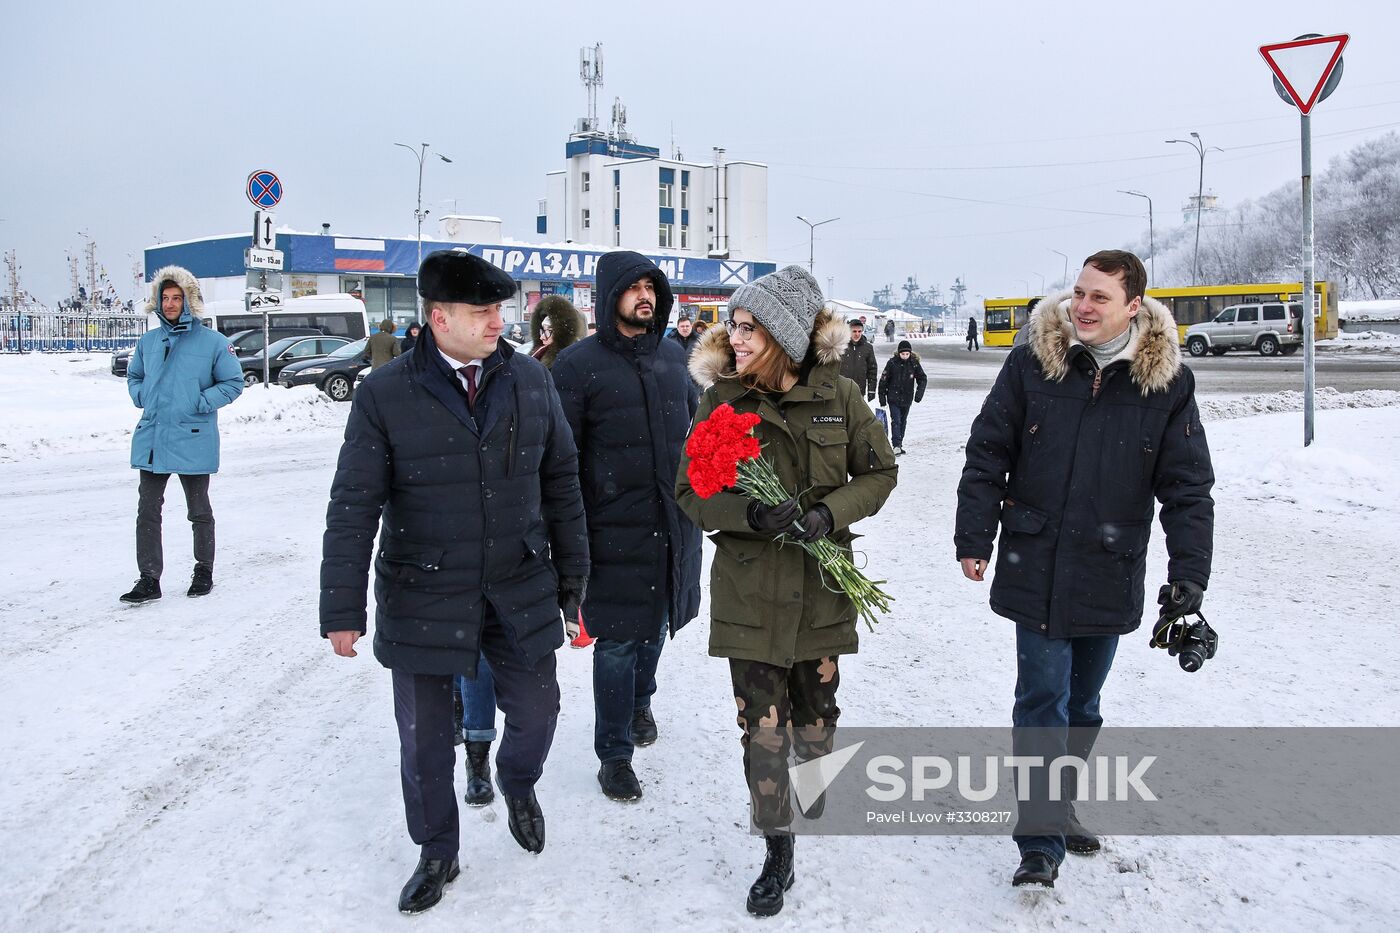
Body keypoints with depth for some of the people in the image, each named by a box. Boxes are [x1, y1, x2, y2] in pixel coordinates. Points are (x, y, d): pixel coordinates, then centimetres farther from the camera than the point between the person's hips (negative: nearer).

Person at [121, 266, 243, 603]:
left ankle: (204, 571, 25)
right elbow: (134, 376, 22)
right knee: (147, 511, 3)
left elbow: (233, 383, -3)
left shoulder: (212, 341, -6)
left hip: (193, 441, -4)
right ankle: (149, 579, 9)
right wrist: (141, 398, 3)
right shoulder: (148, 341, 8)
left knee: (199, 511, 10)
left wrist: (201, 403, -13)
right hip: (150, 440, 4)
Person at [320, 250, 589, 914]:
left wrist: (572, 573, 9)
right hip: (422, 597, -2)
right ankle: (436, 853, 35)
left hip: (521, 590, 2)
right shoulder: (385, 394, -11)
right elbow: (353, 508, -8)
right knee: (425, 736, 10)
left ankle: (517, 784, 47)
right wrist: (343, 608, -9)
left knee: (536, 711, 12)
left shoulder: (530, 380, -2)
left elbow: (561, 481, 6)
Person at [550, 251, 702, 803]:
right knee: (617, 640, 0)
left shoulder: (672, 355, 9)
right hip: (615, 525, -5)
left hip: (674, 520, 5)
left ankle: (640, 702, 45)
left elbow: (694, 422, 21)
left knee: (656, 622, 19)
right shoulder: (580, 363, -7)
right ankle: (614, 754, 13)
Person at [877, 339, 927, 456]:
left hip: (907, 398, 3)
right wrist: (882, 398, -3)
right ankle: (896, 445, -16)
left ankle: (899, 444, 24)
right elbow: (883, 380, -3)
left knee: (903, 421, 13)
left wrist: (919, 393, -12)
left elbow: (923, 379, 4)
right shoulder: (892, 363, -9)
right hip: (893, 398, -3)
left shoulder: (914, 363, -4)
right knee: (896, 421, -12)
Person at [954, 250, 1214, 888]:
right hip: (1035, 568, -2)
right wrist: (973, 539, -2)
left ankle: (1058, 806, 35)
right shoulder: (1032, 362, -3)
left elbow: (1188, 486, 1)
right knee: (1043, 703, -4)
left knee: (1082, 704, 15)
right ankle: (1041, 842, 4)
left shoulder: (1168, 381, -2)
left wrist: (1188, 575, -5)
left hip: (1110, 576, 2)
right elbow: (987, 454, 1)